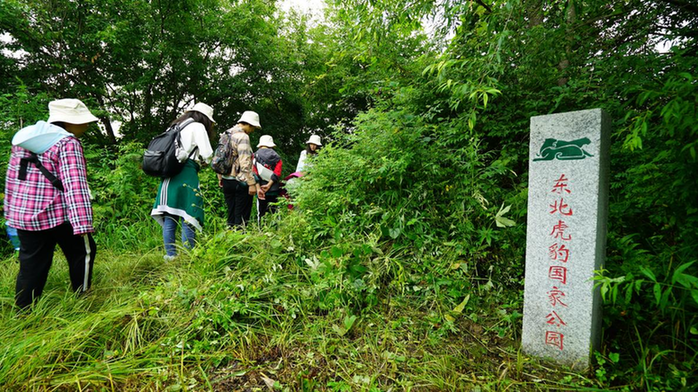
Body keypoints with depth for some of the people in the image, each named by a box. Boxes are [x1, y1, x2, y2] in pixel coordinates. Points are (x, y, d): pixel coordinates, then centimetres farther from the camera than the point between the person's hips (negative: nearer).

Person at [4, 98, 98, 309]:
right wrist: (83, 223, -26)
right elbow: (75, 185, -21)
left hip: (23, 214, 7)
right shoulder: (67, 143, -11)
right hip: (58, 214, -7)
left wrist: (11, 212, 26)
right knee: (83, 251, 11)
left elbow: (11, 178, 18)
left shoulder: (23, 138, 14)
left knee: (32, 265, 15)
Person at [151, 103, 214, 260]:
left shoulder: (175, 127, 22)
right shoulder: (197, 127, 0)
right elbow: (207, 155, -8)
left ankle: (170, 255, 10)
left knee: (169, 217, 6)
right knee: (188, 218, -6)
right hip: (187, 175, -7)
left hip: (169, 175, 8)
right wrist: (204, 159, 14)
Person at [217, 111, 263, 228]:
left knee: (231, 215, 15)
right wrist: (252, 183, -18)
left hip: (226, 180, 8)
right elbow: (245, 163, -20)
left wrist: (220, 177, 25)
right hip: (240, 182, -8)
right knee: (242, 218, -1)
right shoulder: (243, 136, -13)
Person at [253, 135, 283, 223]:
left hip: (261, 189, -1)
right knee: (274, 211, 9)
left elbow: (254, 173, -9)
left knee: (261, 213, 8)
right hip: (274, 189, 1)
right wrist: (269, 185, -12)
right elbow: (277, 173, -11)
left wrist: (258, 187, -8)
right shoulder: (276, 156, 0)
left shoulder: (255, 155, -1)